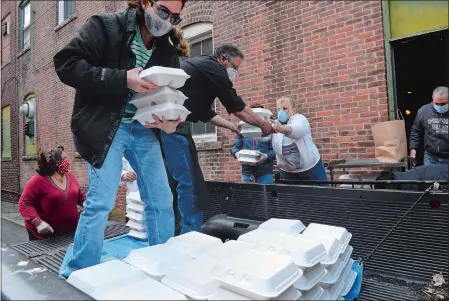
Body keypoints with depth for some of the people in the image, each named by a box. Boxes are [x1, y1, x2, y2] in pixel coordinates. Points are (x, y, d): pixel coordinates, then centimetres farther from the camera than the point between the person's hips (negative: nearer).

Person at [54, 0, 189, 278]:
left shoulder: (168, 48, 9)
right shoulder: (107, 27, -4)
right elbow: (67, 63, -12)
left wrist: (172, 121, -12)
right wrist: (122, 79, -23)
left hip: (144, 129, 5)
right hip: (105, 127, -4)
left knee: (162, 200, 5)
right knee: (101, 201, -8)